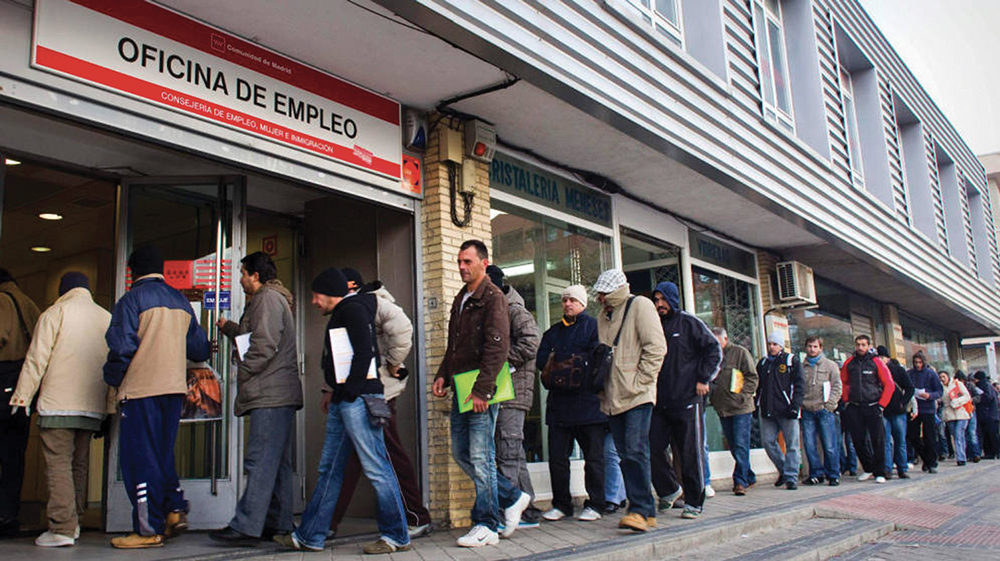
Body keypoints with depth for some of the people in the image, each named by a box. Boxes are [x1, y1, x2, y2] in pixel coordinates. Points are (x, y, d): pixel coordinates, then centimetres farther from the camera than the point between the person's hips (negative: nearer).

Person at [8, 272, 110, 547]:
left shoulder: (55, 313, 0)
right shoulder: (107, 318, 12)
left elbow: (36, 359, -5)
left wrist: (21, 397, 0)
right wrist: (107, 405, 17)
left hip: (58, 404, -5)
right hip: (93, 407, 5)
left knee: (58, 464, -4)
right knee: (79, 465, 14)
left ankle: (62, 528, -9)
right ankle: (75, 522, 20)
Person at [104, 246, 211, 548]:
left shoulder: (133, 299, -6)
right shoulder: (181, 300, 13)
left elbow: (122, 346, -12)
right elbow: (198, 347, 15)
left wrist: (113, 378, 3)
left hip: (140, 388, -6)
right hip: (175, 387, 6)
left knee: (141, 457, -1)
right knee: (163, 453, 18)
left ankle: (149, 529, 2)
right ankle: (175, 509, 8)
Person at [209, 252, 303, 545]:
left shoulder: (268, 298, -7)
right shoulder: (270, 299, 25)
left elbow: (265, 346, -17)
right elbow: (253, 337, 32)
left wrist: (241, 372, -8)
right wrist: (227, 326, 41)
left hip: (271, 396, -11)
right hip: (279, 395, 11)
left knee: (260, 460, -13)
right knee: (276, 461, 10)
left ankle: (246, 526, -14)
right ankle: (277, 524, 14)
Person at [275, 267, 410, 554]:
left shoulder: (353, 309, -7)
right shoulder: (340, 315, 24)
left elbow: (364, 353, -16)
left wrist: (345, 390, -14)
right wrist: (333, 392, 17)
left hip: (359, 400, -11)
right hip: (342, 402, 11)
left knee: (376, 468, -7)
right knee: (329, 469, 12)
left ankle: (396, 536, 0)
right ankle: (309, 536, 19)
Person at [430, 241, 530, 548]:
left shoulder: (493, 297, -8)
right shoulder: (461, 298, 19)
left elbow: (498, 347, -17)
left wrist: (481, 390, -22)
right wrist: (443, 375, 11)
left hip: (481, 388, -9)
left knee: (481, 456, -5)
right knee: (460, 452, 11)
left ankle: (486, 526, 5)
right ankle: (512, 498, 24)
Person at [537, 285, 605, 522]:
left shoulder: (594, 326, 3)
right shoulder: (553, 331, 20)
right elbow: (542, 358, 7)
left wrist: (561, 363, -8)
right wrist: (577, 363, -9)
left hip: (588, 402, -5)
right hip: (559, 403, 5)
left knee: (593, 456, 1)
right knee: (556, 455, 5)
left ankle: (594, 505, 10)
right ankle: (561, 504, 15)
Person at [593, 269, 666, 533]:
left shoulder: (640, 305, -2)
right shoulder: (604, 316, 20)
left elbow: (656, 347, -10)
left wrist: (640, 382, -14)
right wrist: (602, 387, 13)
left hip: (637, 396, -8)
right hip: (613, 398, 8)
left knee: (635, 451, -15)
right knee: (626, 454, 7)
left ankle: (641, 510, -12)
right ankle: (646, 510, 13)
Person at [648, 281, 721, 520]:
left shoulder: (689, 322, 2)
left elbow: (714, 350, 0)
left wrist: (703, 379, -6)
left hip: (687, 399, -5)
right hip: (659, 402, 5)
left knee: (690, 453, -1)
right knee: (652, 449, 0)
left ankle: (694, 502, 10)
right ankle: (669, 490, 20)